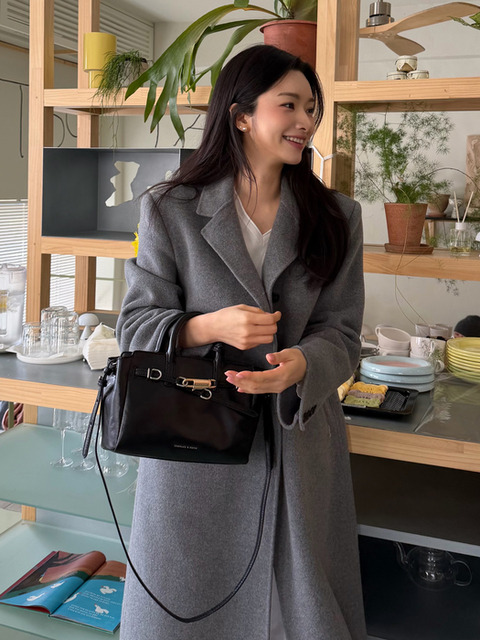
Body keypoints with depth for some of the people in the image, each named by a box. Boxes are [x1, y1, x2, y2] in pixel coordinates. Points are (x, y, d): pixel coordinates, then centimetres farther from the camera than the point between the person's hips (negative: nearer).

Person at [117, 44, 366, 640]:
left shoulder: (337, 217, 4)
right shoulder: (170, 210, -2)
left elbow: (340, 332, 1)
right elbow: (137, 324, -2)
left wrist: (300, 362, -22)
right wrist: (211, 326, -22)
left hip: (299, 444, 2)